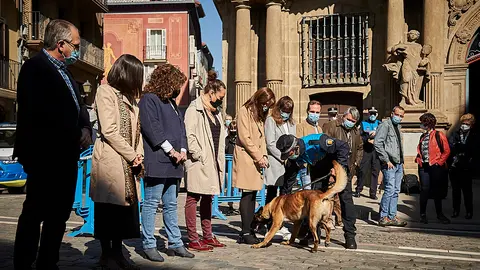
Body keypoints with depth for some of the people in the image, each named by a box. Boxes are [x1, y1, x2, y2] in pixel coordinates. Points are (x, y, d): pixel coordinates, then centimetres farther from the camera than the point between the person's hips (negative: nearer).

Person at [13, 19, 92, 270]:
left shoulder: (64, 71, 17)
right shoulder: (35, 67, -10)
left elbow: (77, 105, 18)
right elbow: (37, 114, -21)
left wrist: (85, 128, -2)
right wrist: (74, 136, -17)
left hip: (65, 155, 9)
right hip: (44, 155, -9)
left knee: (59, 214, 14)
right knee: (35, 213, 0)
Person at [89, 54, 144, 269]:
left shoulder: (129, 98, 19)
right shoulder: (105, 91, -5)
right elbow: (109, 130, -13)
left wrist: (138, 154, 1)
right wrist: (132, 156, -10)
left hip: (127, 162, 8)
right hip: (109, 161, -7)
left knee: (125, 208, 8)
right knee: (108, 209, -1)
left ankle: (117, 252, 17)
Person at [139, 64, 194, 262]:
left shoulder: (171, 103, 21)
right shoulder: (149, 100, -5)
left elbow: (181, 128, 21)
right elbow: (152, 129, -14)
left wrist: (183, 151, 5)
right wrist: (171, 151, -13)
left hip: (173, 163, 9)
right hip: (156, 162, -8)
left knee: (171, 205, 12)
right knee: (151, 204, -2)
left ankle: (175, 243, 19)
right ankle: (149, 245, 6)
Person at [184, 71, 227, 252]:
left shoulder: (215, 112, 19)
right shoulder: (194, 109, -8)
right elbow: (189, 135, -16)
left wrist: (220, 160, 12)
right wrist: (198, 155, -17)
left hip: (213, 162, 9)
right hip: (199, 162, -9)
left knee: (208, 198, 14)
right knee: (193, 198, -2)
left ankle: (207, 236, 23)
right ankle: (193, 240, 3)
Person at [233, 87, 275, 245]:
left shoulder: (261, 115, 19)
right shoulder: (244, 112, -8)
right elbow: (245, 138, -13)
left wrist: (264, 156, 3)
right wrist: (258, 157, -11)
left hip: (257, 159, 8)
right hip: (245, 158, -8)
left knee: (253, 195, 7)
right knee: (247, 195, -8)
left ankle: (249, 230, 11)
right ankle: (245, 233, -4)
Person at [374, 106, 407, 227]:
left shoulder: (398, 127, 19)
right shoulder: (385, 125, -7)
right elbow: (377, 143, -17)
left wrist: (401, 162, 15)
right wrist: (386, 160, -17)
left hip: (399, 164, 8)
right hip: (389, 164, -8)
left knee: (396, 191, 10)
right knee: (390, 190, -10)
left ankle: (392, 217, 16)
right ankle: (383, 217, -1)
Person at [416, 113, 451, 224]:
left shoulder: (439, 135, -5)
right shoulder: (422, 136, 14)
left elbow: (447, 151, -6)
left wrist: (439, 162, -10)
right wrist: (418, 159, 6)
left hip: (435, 166, -4)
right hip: (423, 166, 4)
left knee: (437, 190, 5)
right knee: (425, 189, 0)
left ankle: (439, 214, 18)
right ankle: (423, 214, 8)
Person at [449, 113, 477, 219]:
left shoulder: (474, 137, 3)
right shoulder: (454, 135, 5)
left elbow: (475, 153, -2)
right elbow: (449, 150, -4)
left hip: (467, 168, -1)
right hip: (454, 167, 2)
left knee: (467, 190, 4)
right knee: (455, 190, 9)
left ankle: (469, 211, 16)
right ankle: (456, 210, 19)